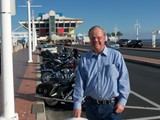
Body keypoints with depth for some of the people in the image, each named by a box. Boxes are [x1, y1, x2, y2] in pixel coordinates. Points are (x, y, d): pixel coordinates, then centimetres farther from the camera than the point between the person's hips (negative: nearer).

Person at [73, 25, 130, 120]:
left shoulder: (116, 56, -2)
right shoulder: (84, 60, 4)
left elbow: (124, 79, -3)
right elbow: (80, 83, 2)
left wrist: (122, 101, -8)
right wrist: (77, 105, -2)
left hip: (112, 105, -2)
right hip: (91, 105, 2)